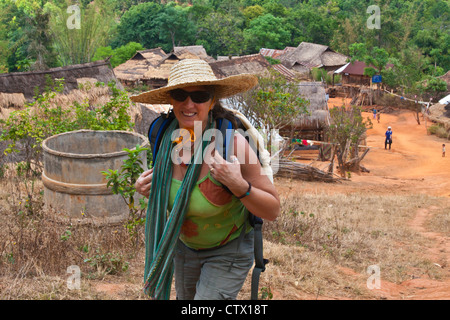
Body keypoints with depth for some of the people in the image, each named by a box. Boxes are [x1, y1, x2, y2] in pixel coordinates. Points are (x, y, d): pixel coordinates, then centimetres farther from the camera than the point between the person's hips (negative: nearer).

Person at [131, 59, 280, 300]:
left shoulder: (232, 144, -27)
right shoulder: (169, 140, -12)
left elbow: (272, 211, -22)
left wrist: (238, 185, -37)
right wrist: (147, 188, -11)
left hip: (228, 252, -5)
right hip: (185, 246, 6)